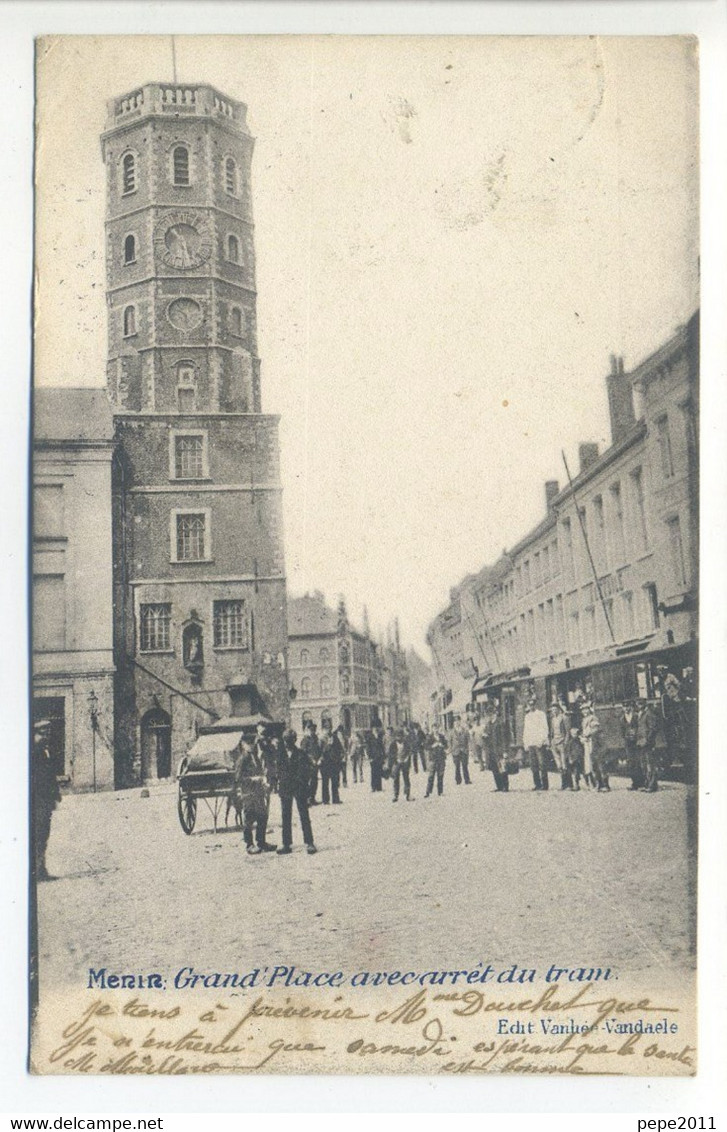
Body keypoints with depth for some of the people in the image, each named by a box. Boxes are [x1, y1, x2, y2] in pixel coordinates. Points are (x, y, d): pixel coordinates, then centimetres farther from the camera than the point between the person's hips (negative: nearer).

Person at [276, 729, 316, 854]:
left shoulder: (301, 754, -4)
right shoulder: (280, 754, 5)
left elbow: (306, 772, -4)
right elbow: (278, 770, 9)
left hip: (299, 788, -4)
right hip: (285, 788, 4)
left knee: (304, 816, -1)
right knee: (286, 817, 7)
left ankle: (309, 843, 4)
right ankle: (287, 844, 13)